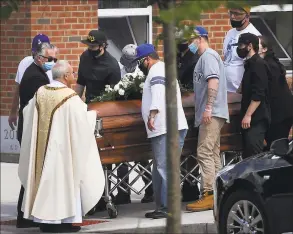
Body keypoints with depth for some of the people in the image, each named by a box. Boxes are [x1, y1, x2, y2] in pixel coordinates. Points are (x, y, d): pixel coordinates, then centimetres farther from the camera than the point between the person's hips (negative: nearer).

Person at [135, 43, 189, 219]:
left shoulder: (157, 71, -8)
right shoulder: (159, 69, 26)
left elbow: (159, 94, -25)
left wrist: (152, 115, -34)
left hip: (167, 129, -11)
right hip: (163, 129, 11)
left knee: (164, 168, -13)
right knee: (160, 169, 14)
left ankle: (167, 207, -16)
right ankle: (162, 207, 17)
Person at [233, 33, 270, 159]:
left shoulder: (258, 65, -12)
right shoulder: (251, 64, 18)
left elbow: (258, 94, -20)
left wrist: (248, 115, -22)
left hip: (256, 119, -10)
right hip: (251, 119, 10)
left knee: (254, 155, -16)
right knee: (248, 156, 7)